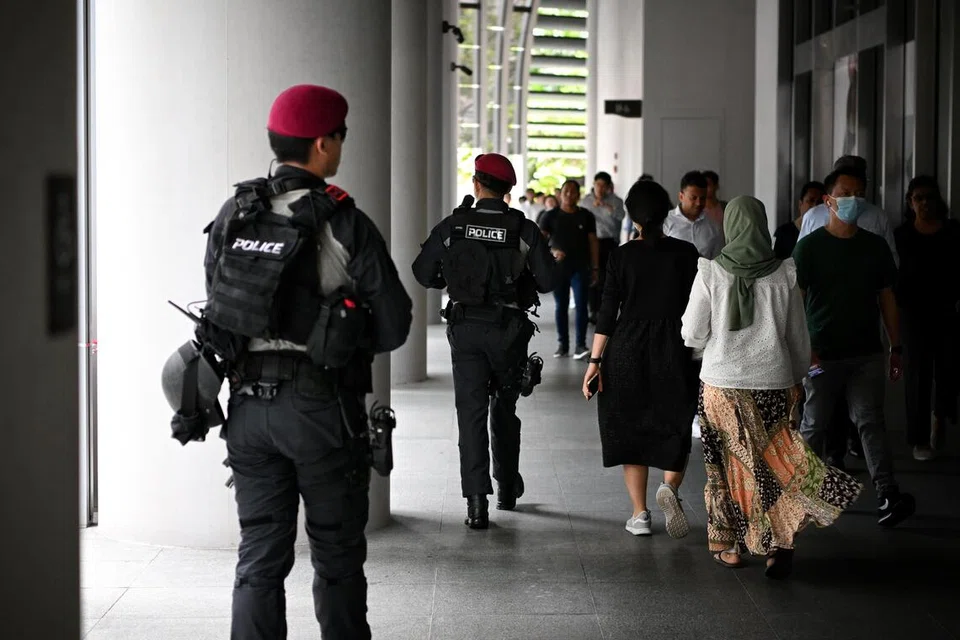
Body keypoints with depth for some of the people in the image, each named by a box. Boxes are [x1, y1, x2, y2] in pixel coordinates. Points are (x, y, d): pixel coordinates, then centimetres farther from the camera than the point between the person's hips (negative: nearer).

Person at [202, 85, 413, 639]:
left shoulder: (233, 217, 2)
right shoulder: (345, 223, -12)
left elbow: (217, 307, 9)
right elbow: (394, 324, -9)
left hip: (249, 404, 4)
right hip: (323, 406, -4)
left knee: (260, 556, 10)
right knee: (337, 556, 10)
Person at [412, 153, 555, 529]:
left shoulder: (452, 226, -4)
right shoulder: (524, 229, -7)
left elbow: (423, 273, 2)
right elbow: (548, 281, -7)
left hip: (465, 327, -1)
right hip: (508, 329, 1)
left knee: (471, 412, 0)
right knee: (504, 409, 19)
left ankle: (477, 501, -10)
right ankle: (507, 487, 33)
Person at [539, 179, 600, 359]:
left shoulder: (586, 216, 5)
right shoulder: (551, 216, 3)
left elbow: (593, 242, 7)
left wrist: (595, 268, 3)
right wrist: (552, 251, -23)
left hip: (581, 268, -1)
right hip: (558, 267, 1)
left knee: (581, 305, -10)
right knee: (561, 306, 7)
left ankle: (580, 345, -12)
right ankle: (563, 345, 15)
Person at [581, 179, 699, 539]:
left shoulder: (622, 256, -3)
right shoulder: (686, 253, -1)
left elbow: (608, 310, -5)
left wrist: (595, 360, -3)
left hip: (626, 351, 0)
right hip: (673, 351, 0)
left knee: (630, 429, 10)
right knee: (675, 428, 12)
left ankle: (639, 514, 10)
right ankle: (670, 487, -16)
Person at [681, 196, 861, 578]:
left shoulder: (710, 273, -10)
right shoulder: (784, 274, -5)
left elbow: (692, 335, -6)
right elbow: (799, 338, 4)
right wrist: (797, 378, 19)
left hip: (722, 384, -1)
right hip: (774, 383, 1)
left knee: (728, 462, 12)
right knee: (772, 462, 11)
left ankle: (730, 545, 19)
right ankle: (778, 543, 0)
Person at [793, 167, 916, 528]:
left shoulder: (875, 246, 8)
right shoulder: (810, 247, -2)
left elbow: (887, 298, 12)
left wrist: (896, 348, 8)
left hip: (867, 353, 2)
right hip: (823, 355, -2)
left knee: (870, 421, -4)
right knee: (814, 425, 6)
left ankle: (887, 498, -10)